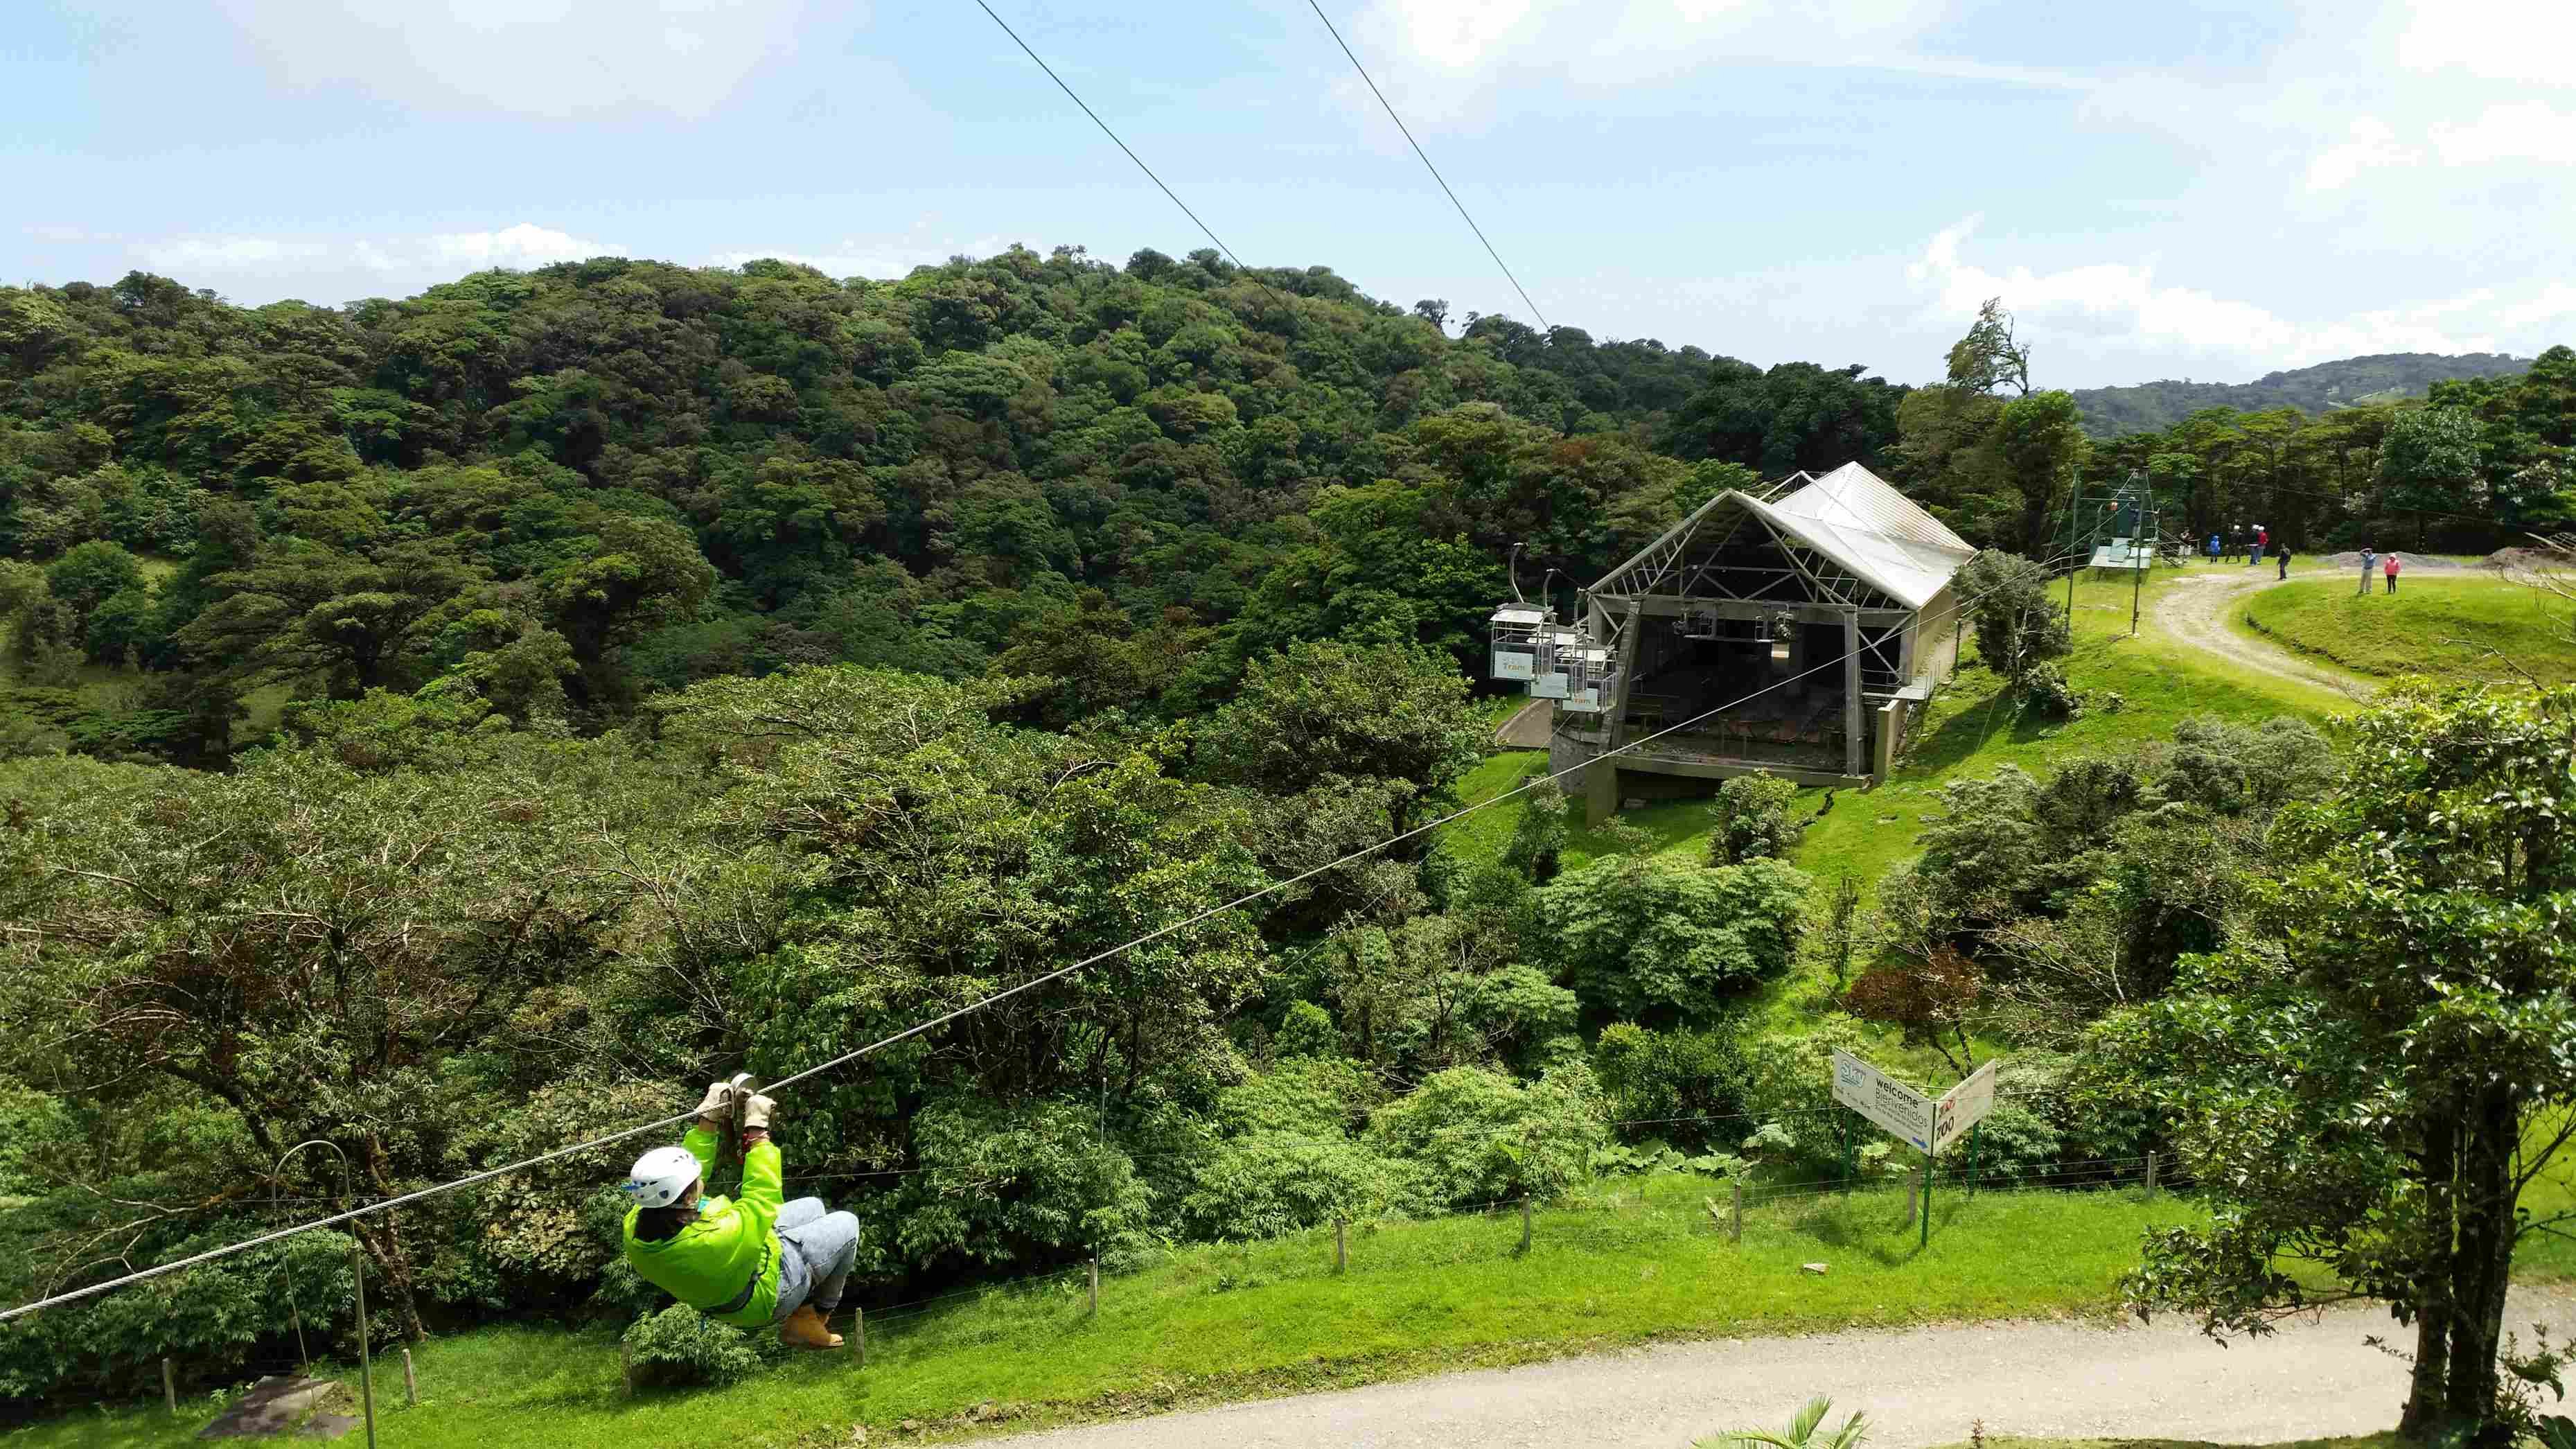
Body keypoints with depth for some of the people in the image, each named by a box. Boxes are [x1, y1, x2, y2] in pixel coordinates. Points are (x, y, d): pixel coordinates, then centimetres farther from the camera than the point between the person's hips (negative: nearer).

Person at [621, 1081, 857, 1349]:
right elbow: (762, 1198, -32)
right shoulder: (715, 1241, -47)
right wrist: (758, 1131, -25)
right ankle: (814, 1316, 28)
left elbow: (685, 1167, -10)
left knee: (812, 1206, 23)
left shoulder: (635, 1229, -26)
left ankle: (800, 1309, 28)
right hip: (770, 1295, -7)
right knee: (847, 1224, 13)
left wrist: (708, 1121, -11)